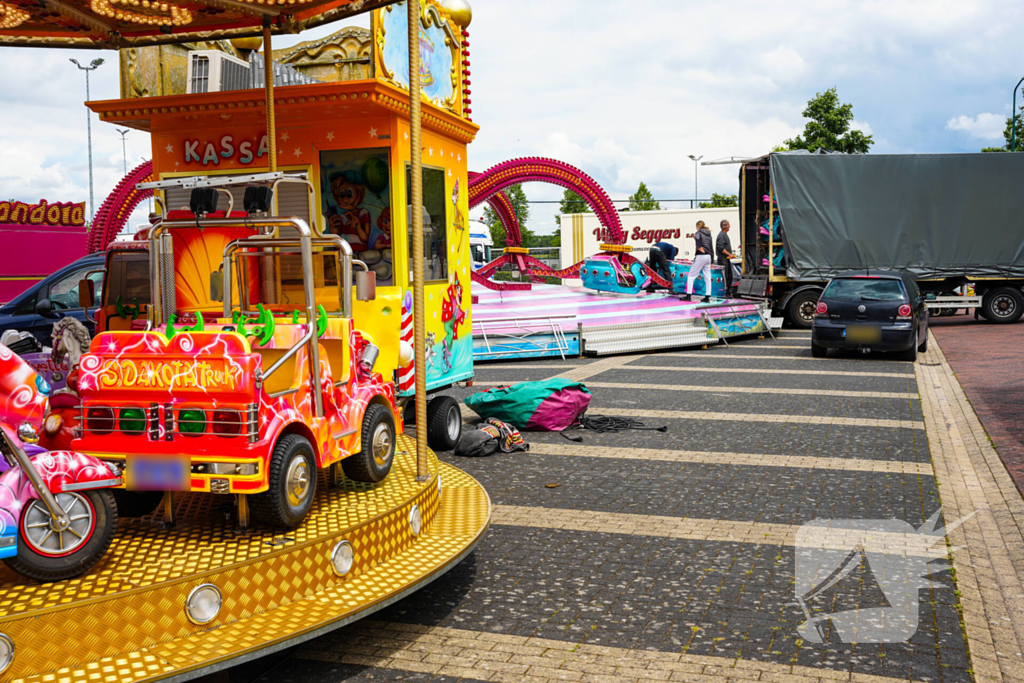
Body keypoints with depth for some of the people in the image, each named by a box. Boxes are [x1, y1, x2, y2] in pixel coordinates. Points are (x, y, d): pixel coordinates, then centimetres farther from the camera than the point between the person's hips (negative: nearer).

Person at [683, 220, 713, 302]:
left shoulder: (698, 233, -4)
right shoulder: (709, 235, 16)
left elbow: (697, 238, -31)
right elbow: (711, 248, 16)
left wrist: (699, 248, -18)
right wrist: (711, 262, 19)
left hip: (700, 256, -7)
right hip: (708, 256, 7)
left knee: (691, 276, 1)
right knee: (707, 278, 8)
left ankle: (688, 295, -2)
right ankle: (707, 297, 7)